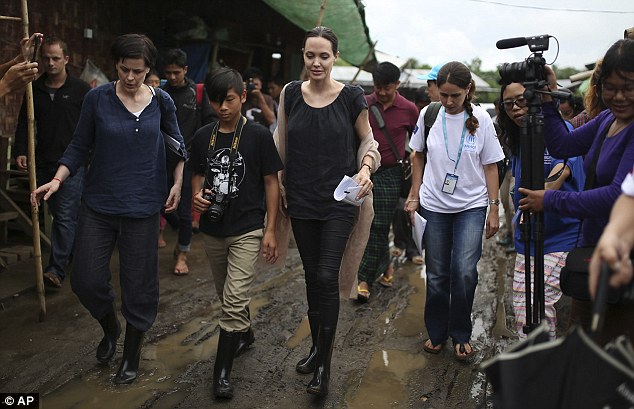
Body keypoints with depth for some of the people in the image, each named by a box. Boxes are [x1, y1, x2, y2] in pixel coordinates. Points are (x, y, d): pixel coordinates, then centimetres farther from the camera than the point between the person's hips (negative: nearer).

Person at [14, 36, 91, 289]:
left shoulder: (80, 89, -2)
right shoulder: (34, 89, 10)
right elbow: (24, 123, 14)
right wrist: (21, 151, 0)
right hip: (43, 163, 5)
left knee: (65, 216, -8)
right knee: (58, 213, 14)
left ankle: (56, 269, -7)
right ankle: (76, 254, 31)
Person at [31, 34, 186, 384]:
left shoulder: (161, 102, -1)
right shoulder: (97, 98, -4)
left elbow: (178, 145, 12)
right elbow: (80, 146, 2)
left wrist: (177, 184, 1)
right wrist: (57, 180, -11)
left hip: (141, 208, 0)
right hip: (98, 205, 1)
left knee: (138, 285, 6)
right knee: (86, 280, 3)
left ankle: (132, 352, 29)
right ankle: (110, 328, 36)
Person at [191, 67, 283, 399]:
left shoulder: (258, 135, -8)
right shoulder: (203, 137, 3)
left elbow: (271, 182, -5)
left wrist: (270, 229, -8)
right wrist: (197, 195, -9)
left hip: (247, 229, -5)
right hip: (213, 228, 5)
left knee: (234, 300, -10)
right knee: (226, 295, 20)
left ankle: (222, 371, 3)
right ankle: (245, 334, 46)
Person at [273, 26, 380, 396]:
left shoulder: (352, 97, -6)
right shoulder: (291, 94, 3)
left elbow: (366, 140, 6)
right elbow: (281, 144, 12)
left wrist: (366, 168, -12)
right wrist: (279, 184, 8)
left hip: (339, 200, -3)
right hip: (301, 200, 4)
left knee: (327, 277, -8)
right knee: (312, 276, 13)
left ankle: (324, 363, 7)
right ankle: (317, 346, 31)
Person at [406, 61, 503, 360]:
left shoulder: (481, 119, -6)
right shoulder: (428, 115, -3)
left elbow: (490, 166, 0)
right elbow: (418, 155, 10)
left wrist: (494, 208, -2)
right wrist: (414, 195, 7)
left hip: (471, 206, -1)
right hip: (434, 205, 2)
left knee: (464, 272, -10)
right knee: (437, 275, 8)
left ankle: (460, 335, 13)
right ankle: (436, 333, 26)